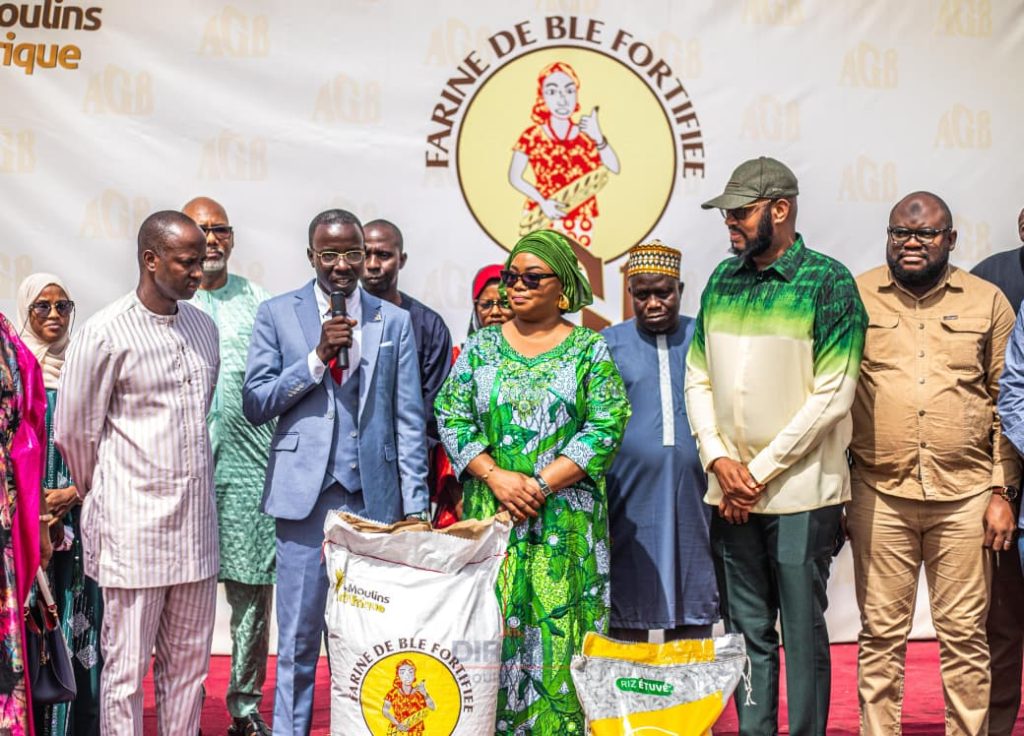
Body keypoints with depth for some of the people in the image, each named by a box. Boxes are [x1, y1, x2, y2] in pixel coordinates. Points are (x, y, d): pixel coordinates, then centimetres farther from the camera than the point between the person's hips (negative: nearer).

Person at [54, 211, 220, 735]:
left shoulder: (203, 328, 9)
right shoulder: (105, 333, -10)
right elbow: (74, 430, -3)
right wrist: (104, 495, 9)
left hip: (195, 520, 6)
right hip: (134, 523, -6)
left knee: (188, 663, 12)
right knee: (126, 667, 3)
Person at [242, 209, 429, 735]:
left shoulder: (394, 321, 8)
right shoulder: (277, 314, 6)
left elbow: (409, 419, 5)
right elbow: (254, 404, 0)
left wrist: (415, 505, -1)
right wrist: (317, 357, -11)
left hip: (372, 495, 1)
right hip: (304, 494, -1)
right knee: (298, 640, 5)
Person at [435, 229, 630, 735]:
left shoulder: (590, 349, 2)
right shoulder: (482, 346, 9)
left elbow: (606, 427, -6)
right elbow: (451, 417, 4)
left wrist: (541, 484, -13)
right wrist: (496, 477, -10)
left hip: (567, 519, -2)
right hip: (490, 511, 2)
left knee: (560, 628, -2)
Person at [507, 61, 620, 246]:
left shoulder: (586, 136, 3)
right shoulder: (531, 137, -4)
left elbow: (614, 168, -7)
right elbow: (515, 177, -2)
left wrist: (598, 137, -21)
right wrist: (543, 202, -14)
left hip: (579, 220, 2)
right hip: (543, 219, -2)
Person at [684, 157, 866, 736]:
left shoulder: (828, 281, -7)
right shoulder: (723, 279, 9)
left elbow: (832, 397, -12)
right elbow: (699, 379, 10)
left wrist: (761, 471, -12)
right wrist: (719, 459, -5)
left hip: (800, 490, -5)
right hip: (731, 492, 5)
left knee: (803, 631, 4)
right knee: (748, 629, 11)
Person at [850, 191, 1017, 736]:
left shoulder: (987, 302, 7)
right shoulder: (856, 298, 5)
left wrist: (1002, 492, 2)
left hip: (965, 496, 1)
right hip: (880, 493, 0)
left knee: (965, 634, 7)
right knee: (880, 634, 6)